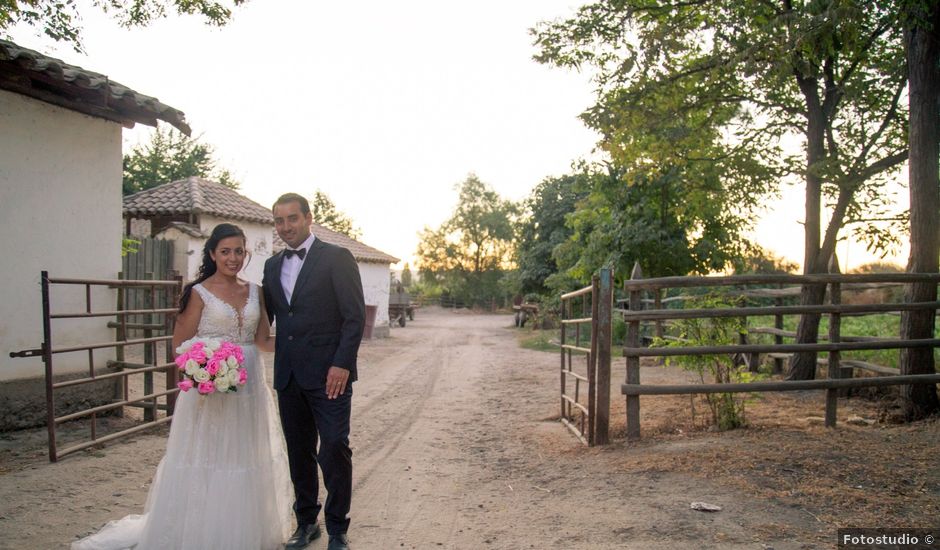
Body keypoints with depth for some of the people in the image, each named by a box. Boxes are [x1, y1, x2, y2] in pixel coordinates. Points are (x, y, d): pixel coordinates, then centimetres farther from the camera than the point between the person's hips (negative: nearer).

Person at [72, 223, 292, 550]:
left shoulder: (254, 292, 8)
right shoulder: (199, 293, -4)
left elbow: (263, 341, 8)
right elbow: (180, 343, -3)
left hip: (250, 388, 4)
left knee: (247, 460, 13)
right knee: (206, 460, 3)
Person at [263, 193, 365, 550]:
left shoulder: (336, 258, -5)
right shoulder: (272, 265, 13)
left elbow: (355, 316, -9)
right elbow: (265, 318, 18)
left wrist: (342, 364, -16)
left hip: (328, 374, -5)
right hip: (288, 376, 5)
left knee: (334, 450, -2)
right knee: (299, 451, 13)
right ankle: (306, 521, 28)